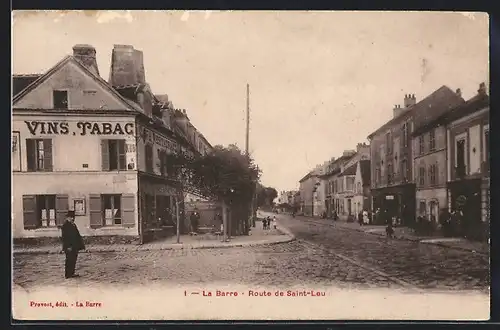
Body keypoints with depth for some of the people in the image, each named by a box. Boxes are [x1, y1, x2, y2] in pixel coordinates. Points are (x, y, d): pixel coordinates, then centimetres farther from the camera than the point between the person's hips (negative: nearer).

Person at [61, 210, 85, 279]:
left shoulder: (73, 225, 16)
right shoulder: (65, 226, -12)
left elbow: (77, 235, 20)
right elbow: (64, 237, -17)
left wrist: (81, 244, 16)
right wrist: (68, 246, -21)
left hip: (74, 247, 9)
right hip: (69, 247, -9)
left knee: (73, 260, 13)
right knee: (69, 260, -5)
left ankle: (72, 273, 20)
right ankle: (68, 274, 1)